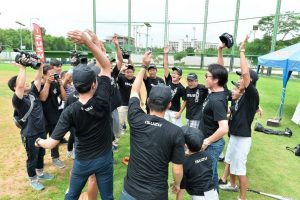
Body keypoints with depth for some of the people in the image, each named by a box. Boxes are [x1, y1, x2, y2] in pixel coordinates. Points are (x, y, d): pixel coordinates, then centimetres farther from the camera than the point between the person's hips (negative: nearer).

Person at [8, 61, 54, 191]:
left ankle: (40, 173, 45)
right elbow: (20, 85, -37)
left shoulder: (32, 93, 1)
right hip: (30, 134, -7)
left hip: (41, 131, 7)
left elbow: (38, 78, 0)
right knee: (32, 158, 11)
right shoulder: (17, 100, -19)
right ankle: (33, 180, 32)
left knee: (41, 154, 23)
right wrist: (22, 68, -32)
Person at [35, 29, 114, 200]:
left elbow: (52, 143, -18)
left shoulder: (70, 112, -21)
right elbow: (107, 66, -16)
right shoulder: (102, 100, -23)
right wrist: (90, 42, -23)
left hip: (83, 161, 1)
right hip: (105, 159, 0)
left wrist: (39, 142, 5)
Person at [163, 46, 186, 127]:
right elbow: (165, 67, -8)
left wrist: (180, 112, -14)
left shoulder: (181, 88, -13)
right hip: (165, 109, 5)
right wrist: (166, 54, -14)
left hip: (175, 111, -5)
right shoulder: (168, 80, -3)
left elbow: (185, 101, -10)